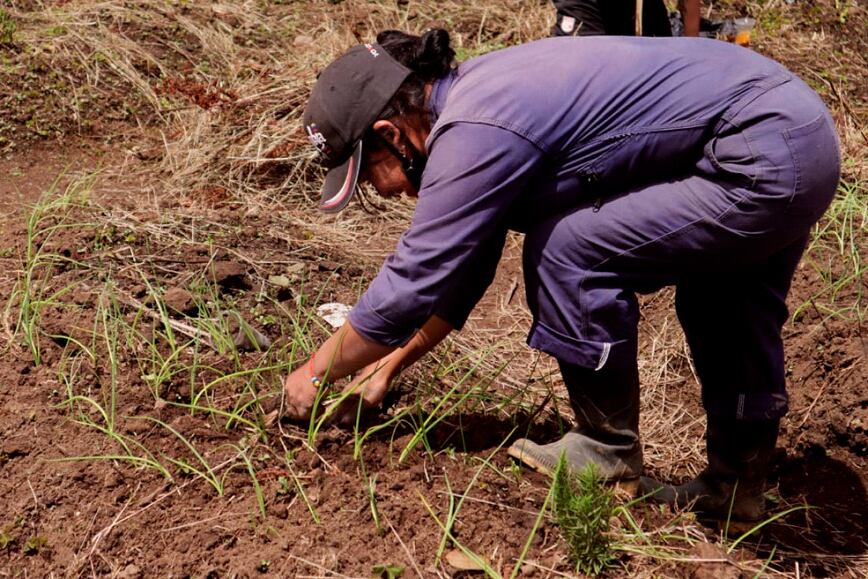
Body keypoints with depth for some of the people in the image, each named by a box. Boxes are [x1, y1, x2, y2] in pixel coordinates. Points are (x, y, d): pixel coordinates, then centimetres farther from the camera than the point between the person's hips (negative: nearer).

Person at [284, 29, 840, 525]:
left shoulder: (474, 135, -19)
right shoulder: (472, 94, 12)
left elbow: (409, 284, -14)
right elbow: (462, 265, 22)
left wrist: (316, 373, 2)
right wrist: (392, 363, 27)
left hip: (764, 165, -10)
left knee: (567, 250, -9)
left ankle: (609, 456, 6)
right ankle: (737, 480, 38)